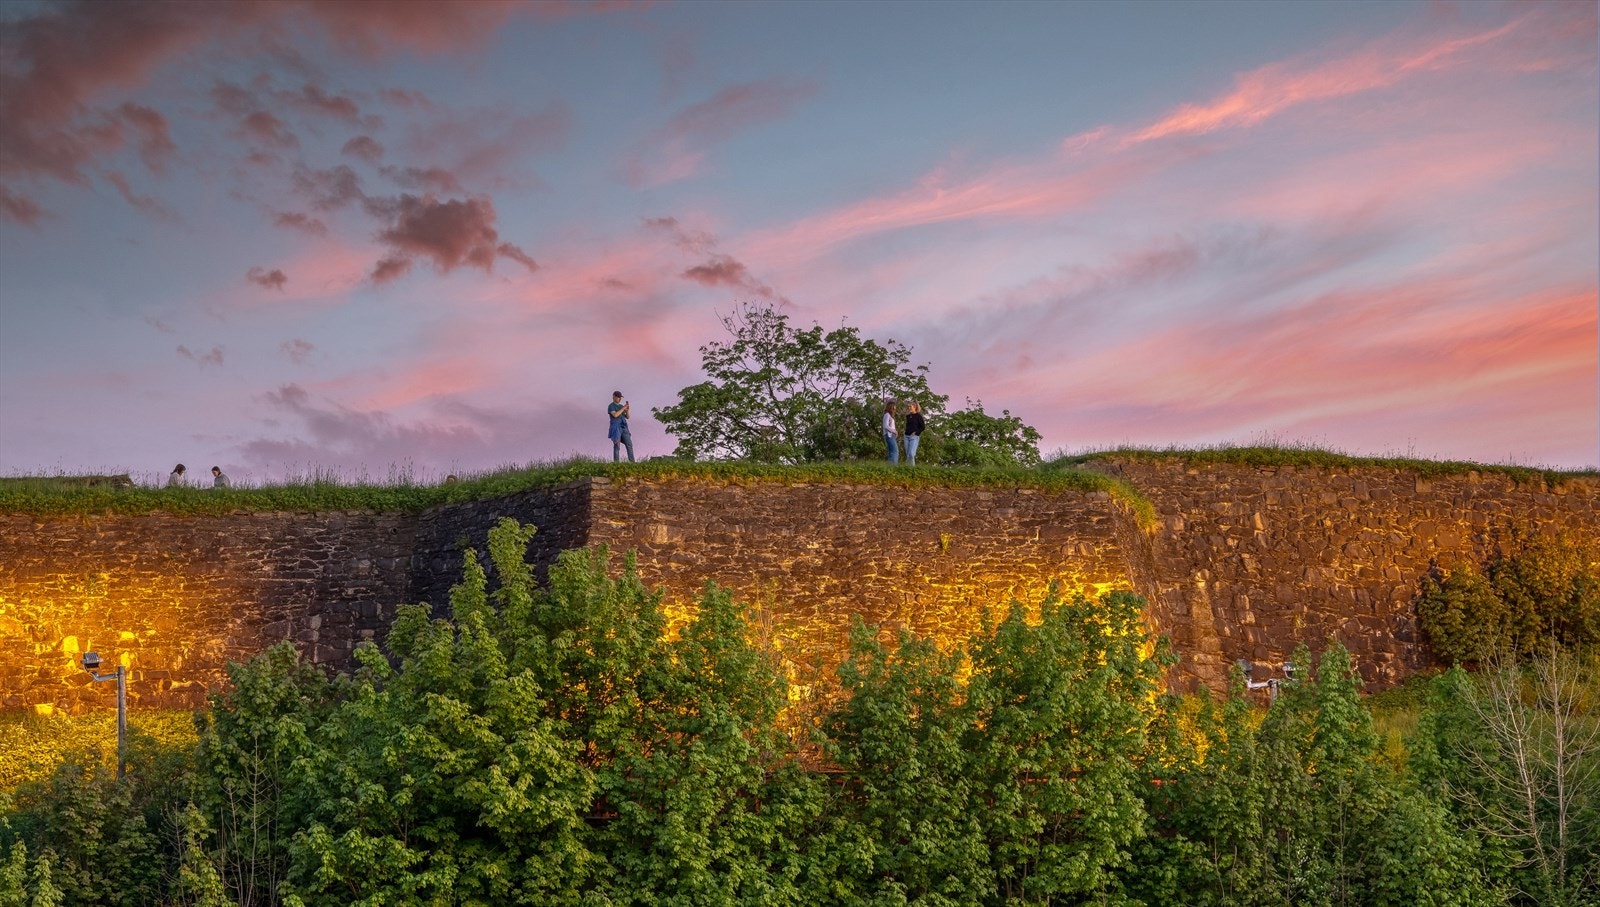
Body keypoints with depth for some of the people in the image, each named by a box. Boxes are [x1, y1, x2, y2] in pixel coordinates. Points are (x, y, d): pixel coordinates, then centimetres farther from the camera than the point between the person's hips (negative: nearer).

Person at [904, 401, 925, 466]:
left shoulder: (918, 416, -4)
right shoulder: (908, 416, 15)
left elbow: (923, 426, -6)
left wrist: (916, 432, -10)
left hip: (914, 437, -7)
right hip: (907, 436, 7)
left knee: (911, 454, -17)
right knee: (907, 455, 4)